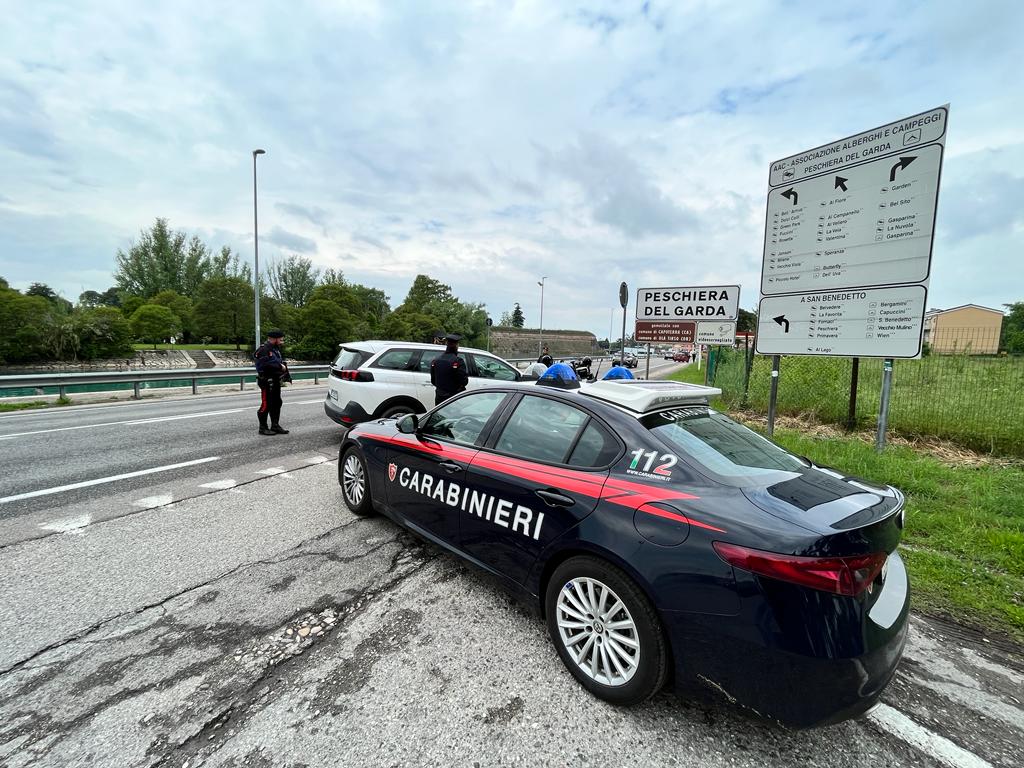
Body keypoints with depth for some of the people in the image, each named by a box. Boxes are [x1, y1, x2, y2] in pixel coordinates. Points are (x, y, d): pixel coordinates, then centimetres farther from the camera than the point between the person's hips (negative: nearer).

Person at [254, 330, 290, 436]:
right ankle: (263, 428, 7)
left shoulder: (276, 349, 17)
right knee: (266, 405, -3)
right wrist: (279, 366, -19)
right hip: (267, 382, -10)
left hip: (276, 382, 10)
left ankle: (275, 426, 24)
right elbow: (265, 365, -27)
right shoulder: (264, 350, -15)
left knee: (277, 404, 14)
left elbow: (281, 362, 19)